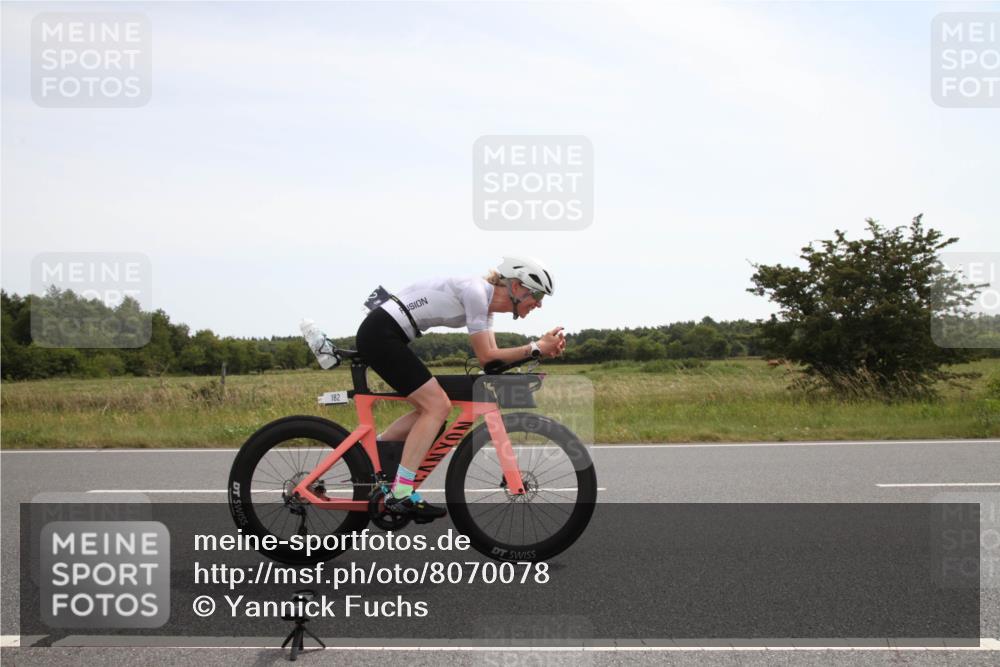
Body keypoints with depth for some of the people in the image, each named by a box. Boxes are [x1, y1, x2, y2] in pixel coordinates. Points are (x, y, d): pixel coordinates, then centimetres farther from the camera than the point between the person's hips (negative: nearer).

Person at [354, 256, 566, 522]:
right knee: (437, 406, -11)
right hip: (381, 333, -10)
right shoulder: (476, 291, -16)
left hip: (384, 336, 10)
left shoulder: (486, 303, 13)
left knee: (431, 408, 11)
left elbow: (492, 357, 7)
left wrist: (543, 348, -3)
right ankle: (401, 494, -12)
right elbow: (486, 358, -15)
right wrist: (535, 348, -12)